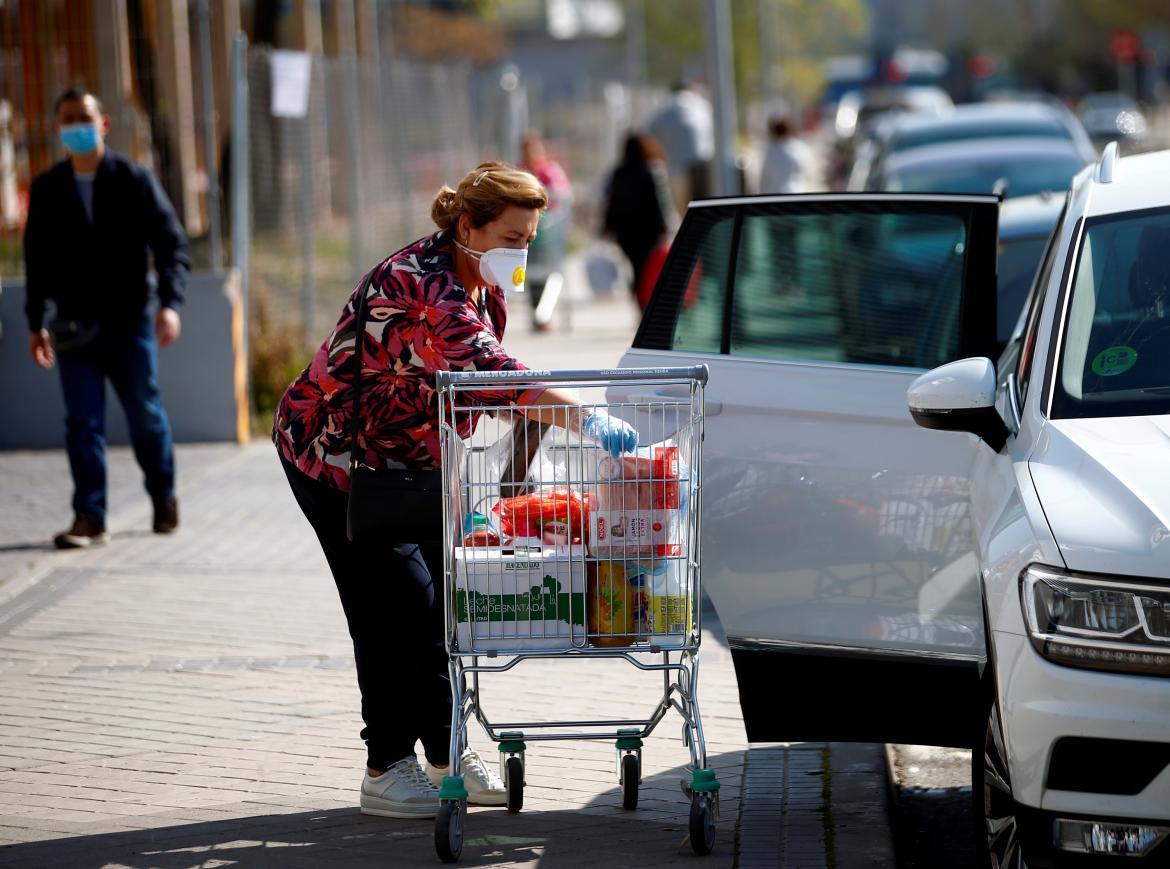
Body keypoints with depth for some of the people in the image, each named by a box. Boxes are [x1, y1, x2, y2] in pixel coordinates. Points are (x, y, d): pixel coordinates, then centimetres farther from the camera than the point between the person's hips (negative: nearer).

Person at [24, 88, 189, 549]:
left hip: (128, 321, -1)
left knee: (146, 415, 10)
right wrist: (36, 323, 8)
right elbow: (36, 259, 11)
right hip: (74, 326, 1)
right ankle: (89, 518, -3)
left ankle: (164, 496, 31)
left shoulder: (134, 180, -3)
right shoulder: (47, 189, 4)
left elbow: (171, 243, -4)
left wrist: (170, 303, -17)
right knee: (82, 421, -5)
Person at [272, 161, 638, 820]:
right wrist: (583, 420, -49)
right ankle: (386, 771, -2)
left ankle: (447, 754, 14)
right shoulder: (424, 282, -30)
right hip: (332, 448, -9)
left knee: (442, 595, 5)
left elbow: (479, 383, 11)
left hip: (407, 456, 9)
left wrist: (529, 419, -10)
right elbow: (485, 370, -43)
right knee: (397, 603, -10)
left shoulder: (481, 287, 1)